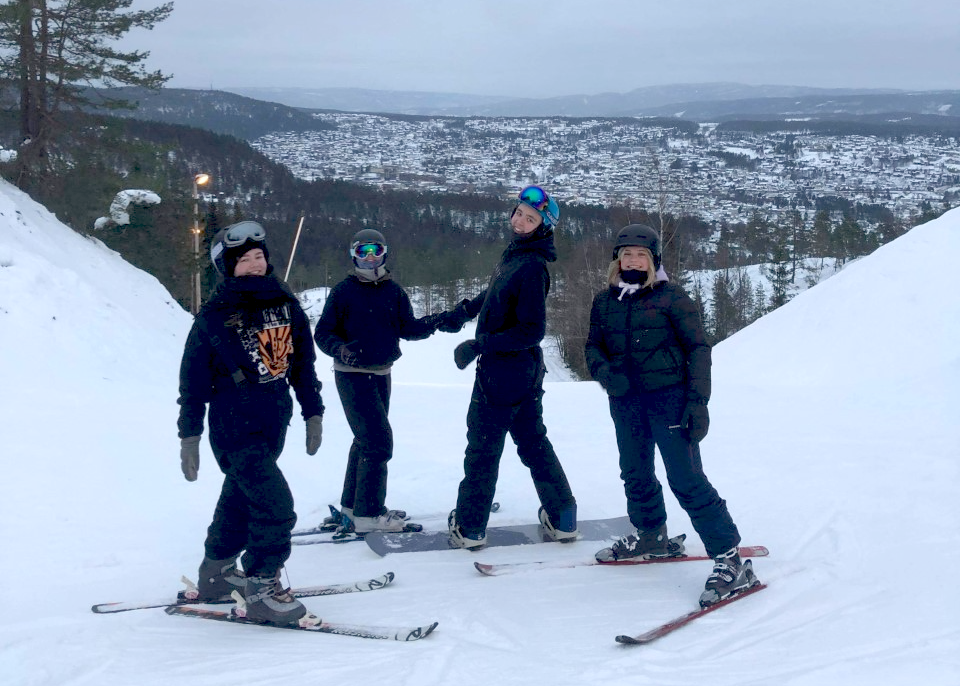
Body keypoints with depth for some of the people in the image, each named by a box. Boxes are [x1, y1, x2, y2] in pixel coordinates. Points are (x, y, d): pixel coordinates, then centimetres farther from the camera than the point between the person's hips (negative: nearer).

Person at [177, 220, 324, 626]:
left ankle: (217, 576, 35)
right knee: (275, 506, -14)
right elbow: (193, 379, -5)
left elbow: (303, 361, 13)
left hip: (274, 425, 6)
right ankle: (261, 591, -2)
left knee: (240, 499, 18)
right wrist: (189, 437, -4)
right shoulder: (214, 316, -9)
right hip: (234, 428, -6)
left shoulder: (286, 305, 4)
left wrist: (313, 413, 13)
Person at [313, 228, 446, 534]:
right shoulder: (343, 291, -8)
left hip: (381, 373, 7)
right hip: (352, 374, -7)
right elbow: (323, 333, -7)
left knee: (366, 440, 16)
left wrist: (437, 321, -14)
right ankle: (367, 514, -8)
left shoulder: (393, 291, 6)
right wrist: (342, 350, -26)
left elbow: (407, 328, 3)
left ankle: (351, 506, 28)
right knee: (378, 442, -13)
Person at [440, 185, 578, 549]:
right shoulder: (514, 256, 7)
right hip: (524, 371, 9)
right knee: (533, 442, 17)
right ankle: (562, 518, 23)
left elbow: (532, 331, -23)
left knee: (482, 448, 4)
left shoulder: (531, 267, -22)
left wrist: (479, 345, -22)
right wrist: (463, 311, 30)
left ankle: (469, 527, 15)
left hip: (504, 372, -9)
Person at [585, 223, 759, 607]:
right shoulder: (605, 302, 9)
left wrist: (698, 400, -14)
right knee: (635, 475, 19)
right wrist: (604, 371, -8)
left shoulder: (671, 298, -6)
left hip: (668, 398, -6)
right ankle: (651, 537, 43)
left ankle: (731, 562, -10)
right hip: (625, 401, 6)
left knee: (686, 480, -13)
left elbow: (698, 347, -6)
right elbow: (594, 345, 15)